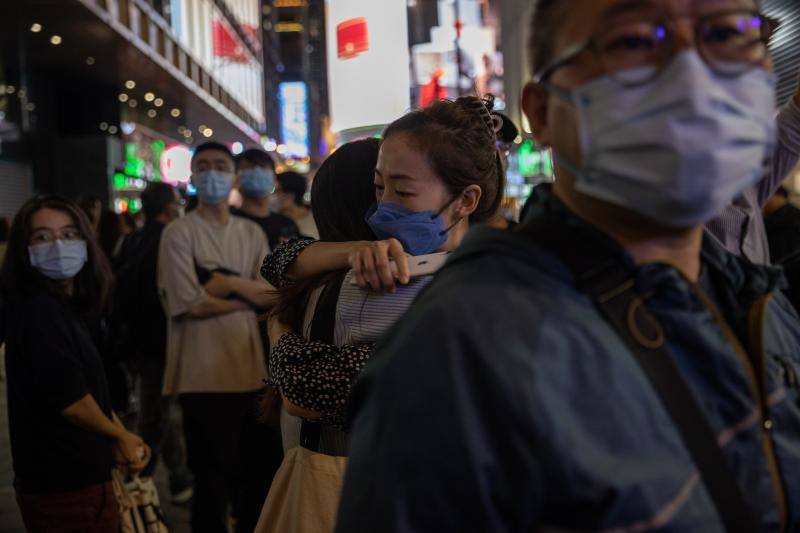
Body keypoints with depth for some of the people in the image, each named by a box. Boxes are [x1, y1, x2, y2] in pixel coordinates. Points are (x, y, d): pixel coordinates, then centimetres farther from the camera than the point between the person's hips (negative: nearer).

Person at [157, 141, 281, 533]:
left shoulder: (251, 234, 12)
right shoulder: (180, 233, -3)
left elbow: (271, 295, 1)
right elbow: (191, 303, -13)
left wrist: (228, 284, -13)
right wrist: (247, 296, -4)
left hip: (251, 371, 5)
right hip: (205, 377, -5)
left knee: (260, 472, 14)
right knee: (212, 482, 5)